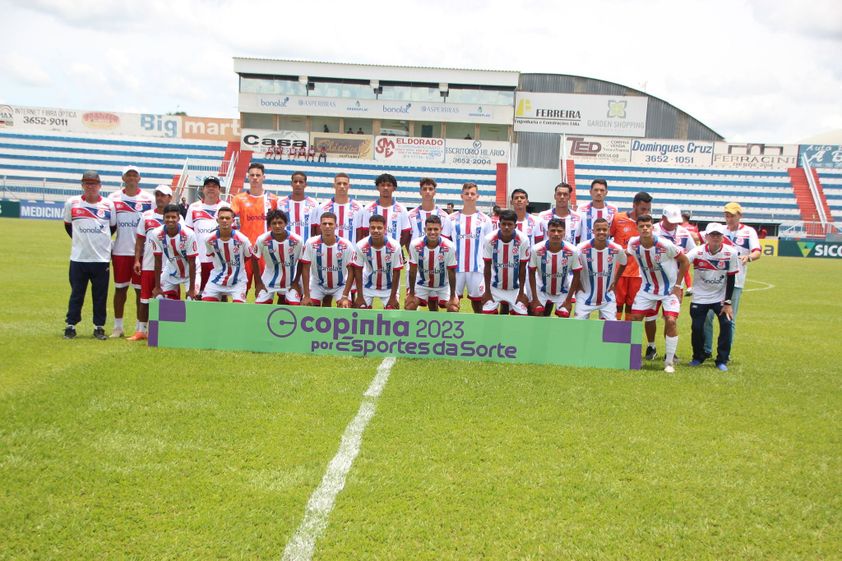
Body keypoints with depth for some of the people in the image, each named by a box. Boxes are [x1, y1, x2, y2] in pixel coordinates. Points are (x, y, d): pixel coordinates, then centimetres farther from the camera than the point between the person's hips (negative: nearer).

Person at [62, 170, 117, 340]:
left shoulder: (109, 205, 0)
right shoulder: (72, 203, 0)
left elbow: (113, 227, 14)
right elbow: (68, 225, 15)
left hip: (101, 258, 0)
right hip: (78, 258, 0)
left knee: (100, 295, 5)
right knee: (76, 294, 6)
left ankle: (99, 327, 15)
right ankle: (70, 325, 15)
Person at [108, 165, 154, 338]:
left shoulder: (148, 199, 3)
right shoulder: (113, 198, 6)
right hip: (120, 251, 1)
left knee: (141, 289, 2)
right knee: (120, 288, 6)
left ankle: (141, 327, 8)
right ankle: (118, 326, 13)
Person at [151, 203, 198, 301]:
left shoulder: (188, 234, -29)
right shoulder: (156, 234, -20)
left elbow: (192, 263, -22)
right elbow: (158, 261, -11)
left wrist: (192, 289, -19)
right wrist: (157, 287, -8)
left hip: (190, 272, -3)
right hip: (171, 271, 3)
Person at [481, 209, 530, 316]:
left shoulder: (523, 240, -18)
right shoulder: (489, 239, -18)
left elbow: (522, 268, -8)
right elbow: (487, 267, -7)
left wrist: (521, 292, -5)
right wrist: (487, 291, -5)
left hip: (515, 288, 0)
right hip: (495, 287, 0)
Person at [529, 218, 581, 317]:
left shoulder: (572, 251, -24)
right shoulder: (537, 249, -24)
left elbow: (576, 275, -10)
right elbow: (532, 273, -9)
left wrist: (568, 300, -9)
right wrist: (535, 298, -9)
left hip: (563, 292, 0)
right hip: (541, 290, 0)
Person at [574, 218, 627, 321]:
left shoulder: (616, 249, -11)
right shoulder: (582, 248, -18)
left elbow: (623, 264, 11)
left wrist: (615, 282, 7)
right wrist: (578, 285, -4)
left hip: (608, 298, 2)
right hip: (585, 296, -2)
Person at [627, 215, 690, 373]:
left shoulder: (665, 245, -24)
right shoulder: (633, 244, -13)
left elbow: (685, 262, -11)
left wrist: (677, 285, -10)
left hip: (670, 289, -4)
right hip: (648, 288, 4)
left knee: (671, 321, -17)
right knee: (635, 319, 1)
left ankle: (669, 361, -3)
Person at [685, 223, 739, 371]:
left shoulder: (730, 253, -13)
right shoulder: (697, 252, -15)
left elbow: (731, 279, -7)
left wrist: (727, 302, -8)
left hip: (721, 297, 0)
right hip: (700, 297, 0)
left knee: (726, 324, -12)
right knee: (697, 327, -2)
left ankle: (722, 360, 3)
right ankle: (698, 357, 22)